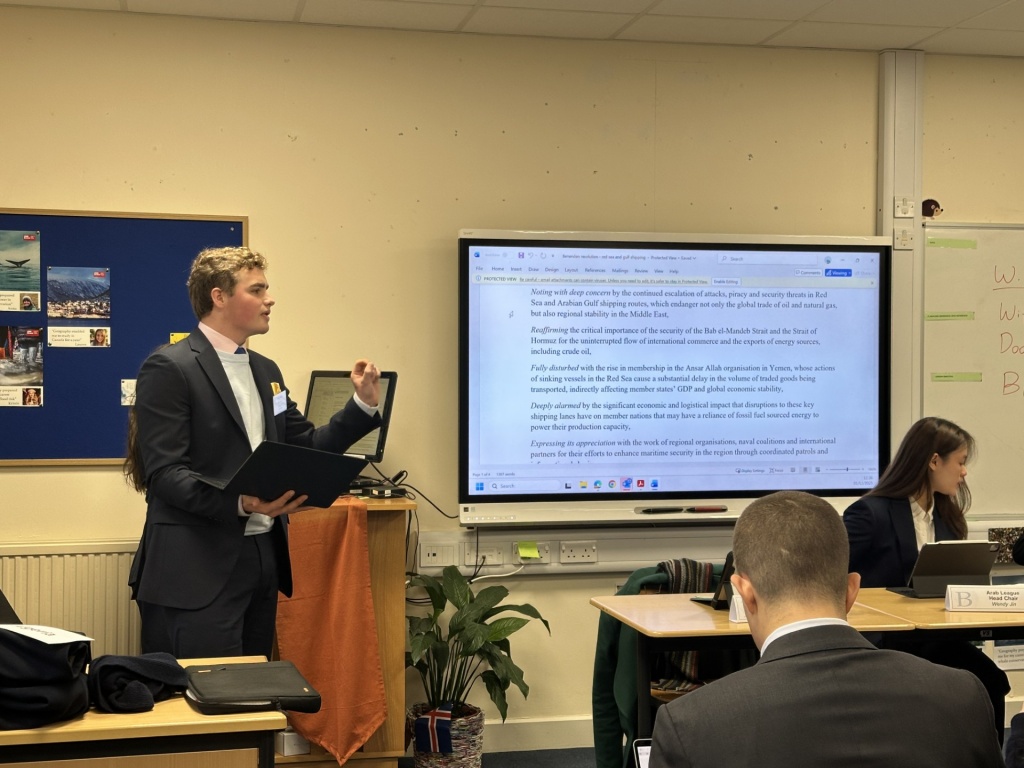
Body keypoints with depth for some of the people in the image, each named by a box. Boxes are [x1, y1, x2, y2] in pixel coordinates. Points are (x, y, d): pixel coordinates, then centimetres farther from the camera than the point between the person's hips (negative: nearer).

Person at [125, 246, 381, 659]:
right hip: (199, 571, -8)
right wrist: (240, 503, -29)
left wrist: (364, 404, 5)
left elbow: (305, 448, 16)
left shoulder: (265, 370, 16)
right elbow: (163, 472, -16)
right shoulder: (169, 369, -9)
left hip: (263, 559, 8)